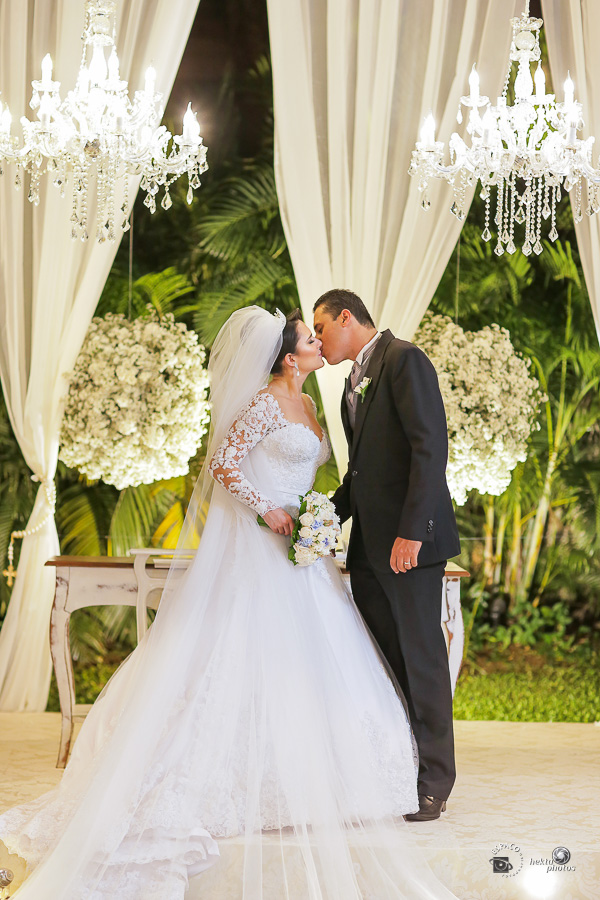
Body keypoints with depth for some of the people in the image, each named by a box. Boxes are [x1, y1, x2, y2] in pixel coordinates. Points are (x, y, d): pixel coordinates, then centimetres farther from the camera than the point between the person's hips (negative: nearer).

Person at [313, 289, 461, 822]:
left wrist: (411, 532, -23)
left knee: (421, 658, -2)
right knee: (379, 659, 9)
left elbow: (431, 446, -17)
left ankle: (433, 783, 7)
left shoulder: (404, 360, -8)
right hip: (369, 544, 9)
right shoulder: (355, 383, 20)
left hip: (410, 542, -9)